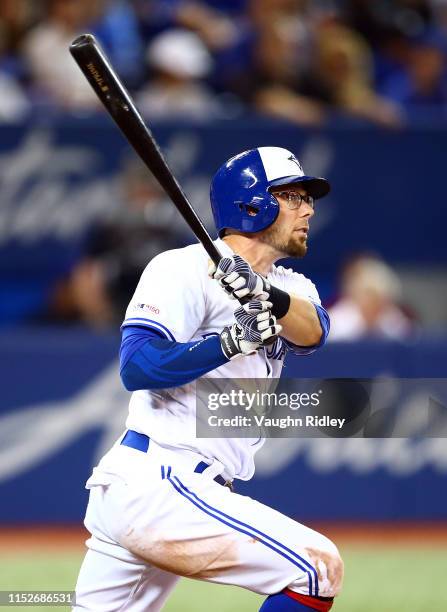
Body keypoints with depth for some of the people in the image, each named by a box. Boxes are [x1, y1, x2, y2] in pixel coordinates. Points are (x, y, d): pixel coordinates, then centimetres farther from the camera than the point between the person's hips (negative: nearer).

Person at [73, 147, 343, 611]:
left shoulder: (290, 287, 16)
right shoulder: (185, 269, -7)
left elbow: (312, 331, -8)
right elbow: (137, 366, -18)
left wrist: (269, 297, -28)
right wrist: (230, 342, -27)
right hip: (157, 488, -9)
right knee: (319, 567, -13)